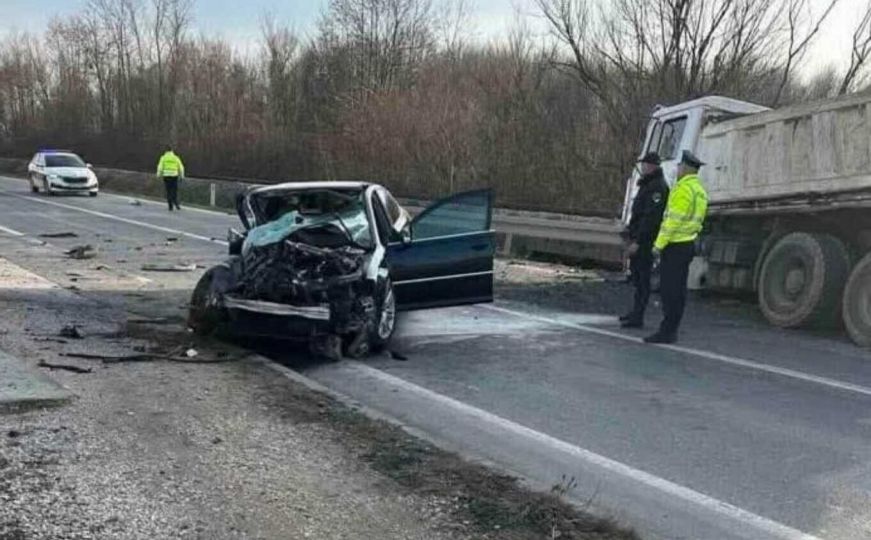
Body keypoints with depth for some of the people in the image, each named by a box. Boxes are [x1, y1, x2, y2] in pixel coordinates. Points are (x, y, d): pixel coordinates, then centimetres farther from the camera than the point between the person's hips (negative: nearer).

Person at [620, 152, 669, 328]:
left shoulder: (657, 187, -16)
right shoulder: (647, 184, 18)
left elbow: (650, 217, -22)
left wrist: (638, 241, -23)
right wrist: (632, 234, 21)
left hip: (645, 240, -10)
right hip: (639, 237, 10)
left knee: (642, 279, -6)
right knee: (636, 275, 17)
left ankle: (637, 317, -3)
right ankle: (636, 312, 26)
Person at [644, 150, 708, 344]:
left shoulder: (683, 188, -15)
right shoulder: (699, 189, 16)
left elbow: (673, 219, -20)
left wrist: (659, 244, -16)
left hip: (675, 245, -10)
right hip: (688, 243, 10)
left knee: (669, 290, -7)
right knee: (679, 290, 11)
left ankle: (666, 332, -6)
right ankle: (671, 330, 16)